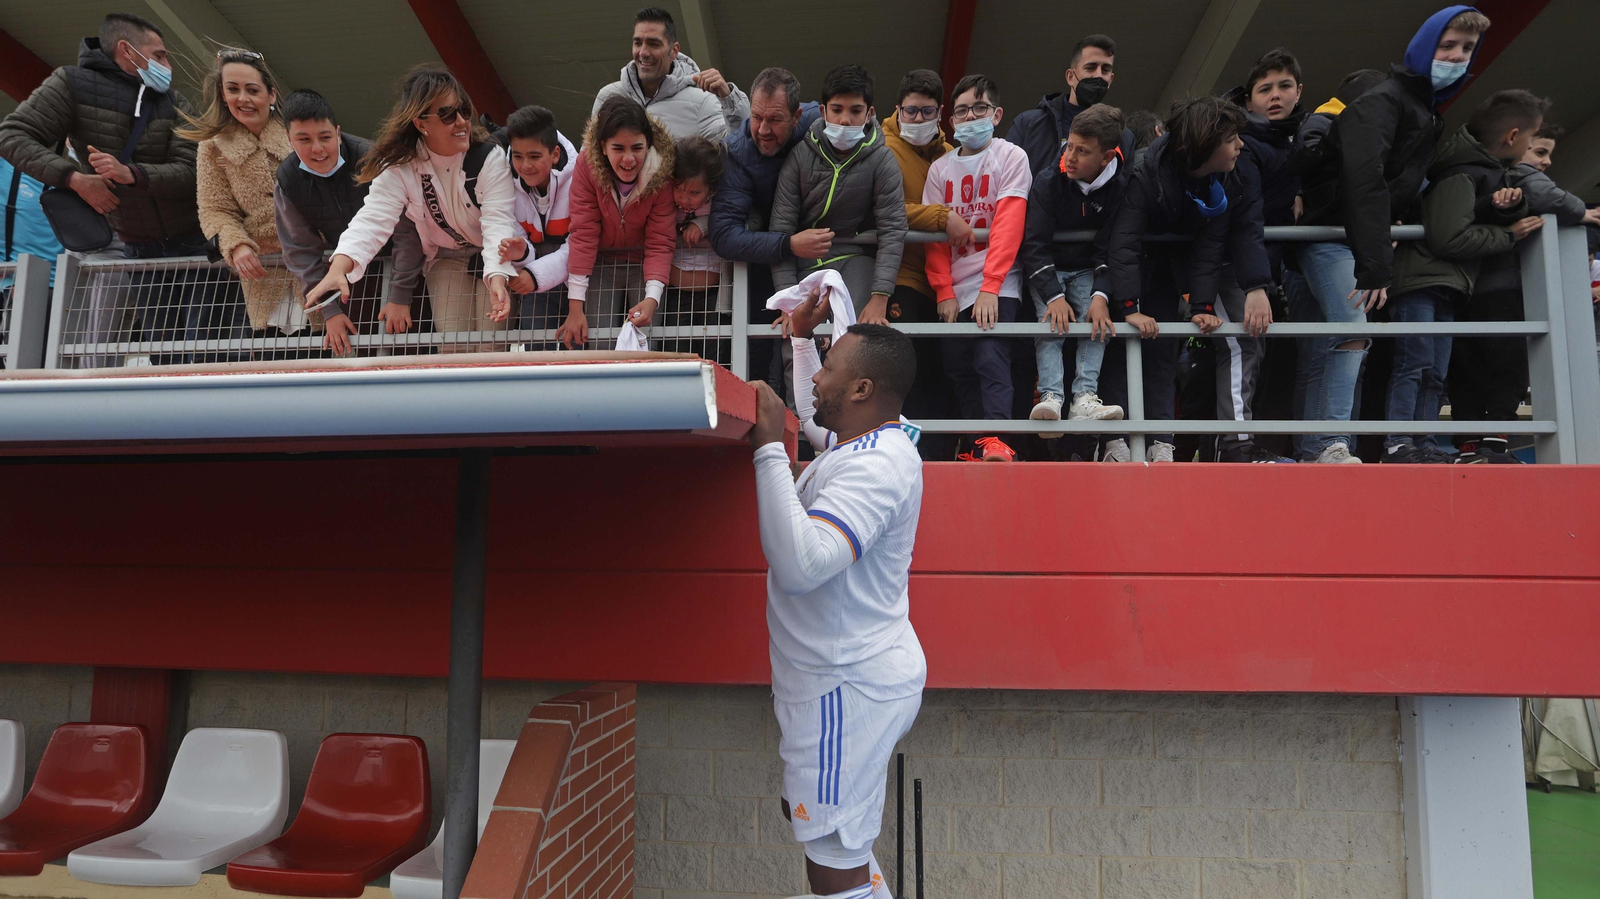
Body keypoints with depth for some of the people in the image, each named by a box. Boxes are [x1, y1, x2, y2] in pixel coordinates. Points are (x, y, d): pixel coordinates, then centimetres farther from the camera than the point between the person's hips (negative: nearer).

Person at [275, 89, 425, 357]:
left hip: (397, 264, -3)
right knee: (343, 345, 4)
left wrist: (400, 297, -24)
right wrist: (329, 312, -12)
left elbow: (406, 230, -25)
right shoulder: (287, 184, -12)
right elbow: (301, 251, -6)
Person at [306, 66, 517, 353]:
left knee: (490, 349, -14)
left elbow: (498, 221, -30)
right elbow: (373, 219, -28)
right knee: (453, 348, -10)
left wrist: (497, 279, -49)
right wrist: (338, 269, -48)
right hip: (445, 259, 2)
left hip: (493, 259, -2)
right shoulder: (398, 168, -15)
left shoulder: (489, 159, -20)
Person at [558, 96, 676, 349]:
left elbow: (659, 242, -20)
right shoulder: (588, 166, -18)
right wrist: (575, 306, -21)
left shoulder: (661, 173, -20)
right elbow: (583, 233, -19)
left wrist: (652, 298, -36)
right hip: (603, 261, 1)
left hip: (645, 261, 0)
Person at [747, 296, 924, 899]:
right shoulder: (867, 440, 7)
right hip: (839, 675, 11)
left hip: (849, 687, -11)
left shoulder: (875, 465, -25)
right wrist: (800, 336, 26)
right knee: (803, 811, 27)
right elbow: (812, 418, 32)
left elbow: (800, 564, -38)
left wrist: (769, 448, -31)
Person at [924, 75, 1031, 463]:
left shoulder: (1011, 157, 1)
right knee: (958, 368, 3)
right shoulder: (940, 169, 13)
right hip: (955, 289, 5)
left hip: (998, 286, -4)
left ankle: (996, 441, -23)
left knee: (991, 358, -20)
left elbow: (1009, 225, -10)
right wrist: (944, 291, -4)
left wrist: (990, 286, -19)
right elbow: (934, 236, 8)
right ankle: (976, 446, 10)